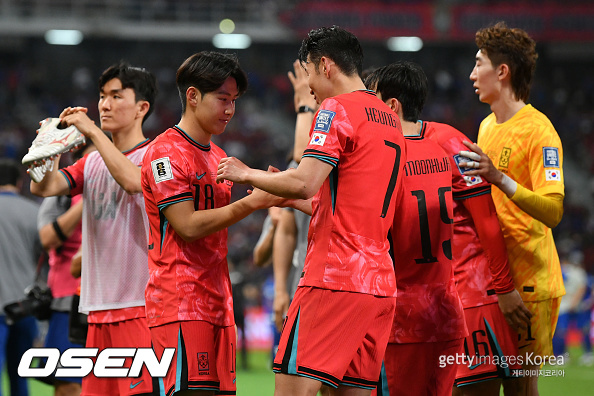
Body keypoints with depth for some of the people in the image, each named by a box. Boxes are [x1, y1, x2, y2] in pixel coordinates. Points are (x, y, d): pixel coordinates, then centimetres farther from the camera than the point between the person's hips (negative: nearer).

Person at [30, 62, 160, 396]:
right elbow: (43, 187, 6)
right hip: (98, 306, 7)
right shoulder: (92, 162, 18)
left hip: (140, 306, -7)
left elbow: (132, 180, -24)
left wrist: (93, 132, -17)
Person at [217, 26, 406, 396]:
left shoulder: (337, 109, -6)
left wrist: (248, 174, -1)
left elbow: (305, 182, -17)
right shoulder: (390, 119, 21)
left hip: (334, 278, -9)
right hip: (381, 284, 9)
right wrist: (288, 197, 31)